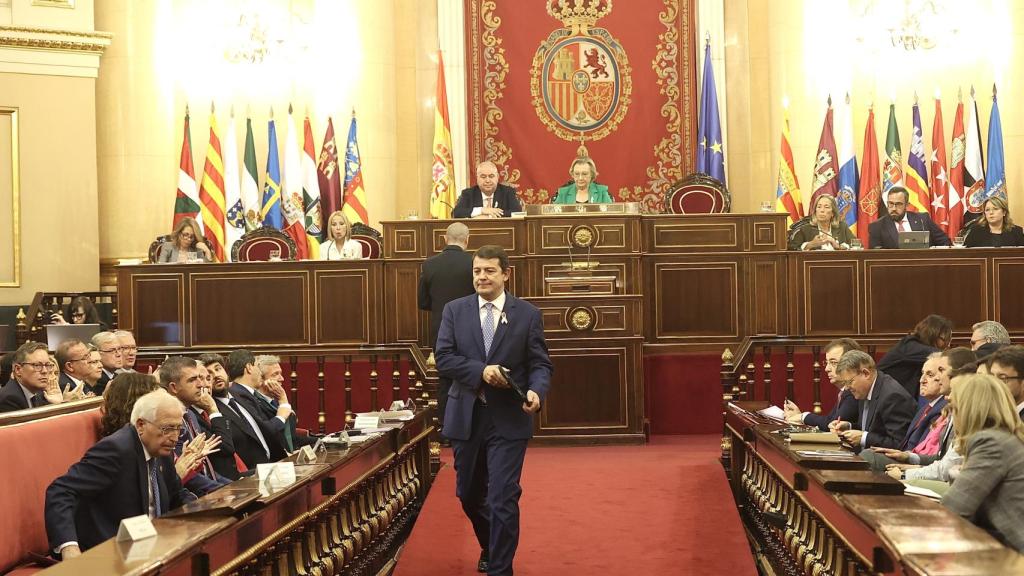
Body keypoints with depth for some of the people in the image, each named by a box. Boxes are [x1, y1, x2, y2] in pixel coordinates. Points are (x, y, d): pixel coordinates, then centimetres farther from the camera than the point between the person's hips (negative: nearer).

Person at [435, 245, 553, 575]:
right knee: (469, 495, 18)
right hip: (466, 416, 3)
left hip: (509, 419, -3)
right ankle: (490, 546, 46)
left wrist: (536, 391, -23)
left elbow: (540, 364, -2)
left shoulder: (528, 314, -1)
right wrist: (481, 371, -20)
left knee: (503, 499, -7)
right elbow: (443, 357, -5)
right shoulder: (455, 310, 3)